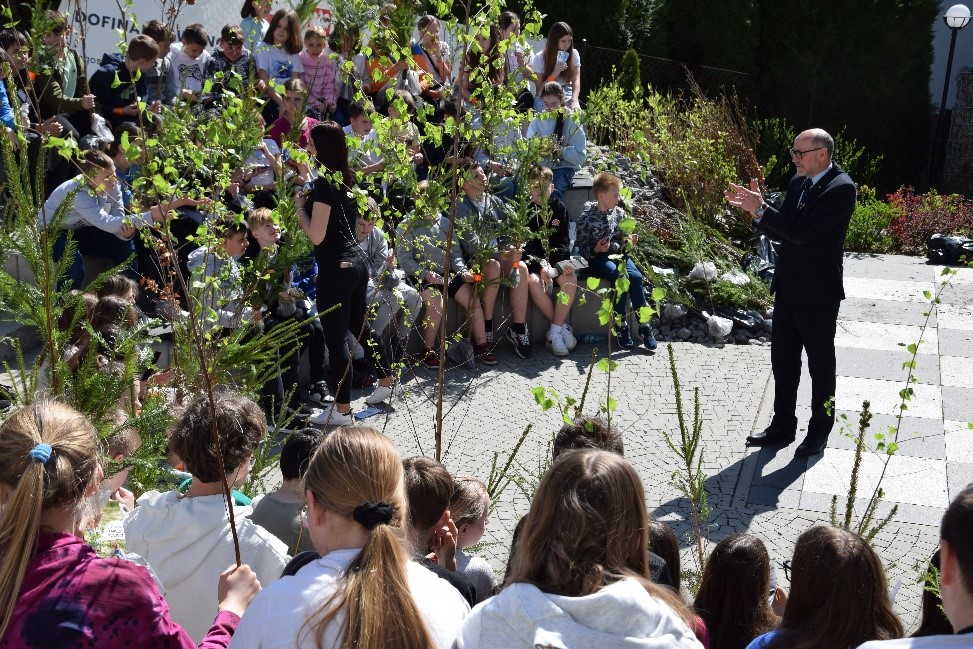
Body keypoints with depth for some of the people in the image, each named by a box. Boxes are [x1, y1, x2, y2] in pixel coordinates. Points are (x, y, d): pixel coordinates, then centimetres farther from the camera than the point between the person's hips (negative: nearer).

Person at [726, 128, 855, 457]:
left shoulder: (841, 188, -18)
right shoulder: (799, 181, 7)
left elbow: (802, 232, -27)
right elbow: (783, 232, 8)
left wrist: (761, 208, -24)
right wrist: (755, 209, -7)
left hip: (818, 294, -8)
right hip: (788, 288, 8)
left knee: (820, 364, 8)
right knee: (783, 360, 15)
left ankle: (819, 432, 22)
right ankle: (782, 426, 28)